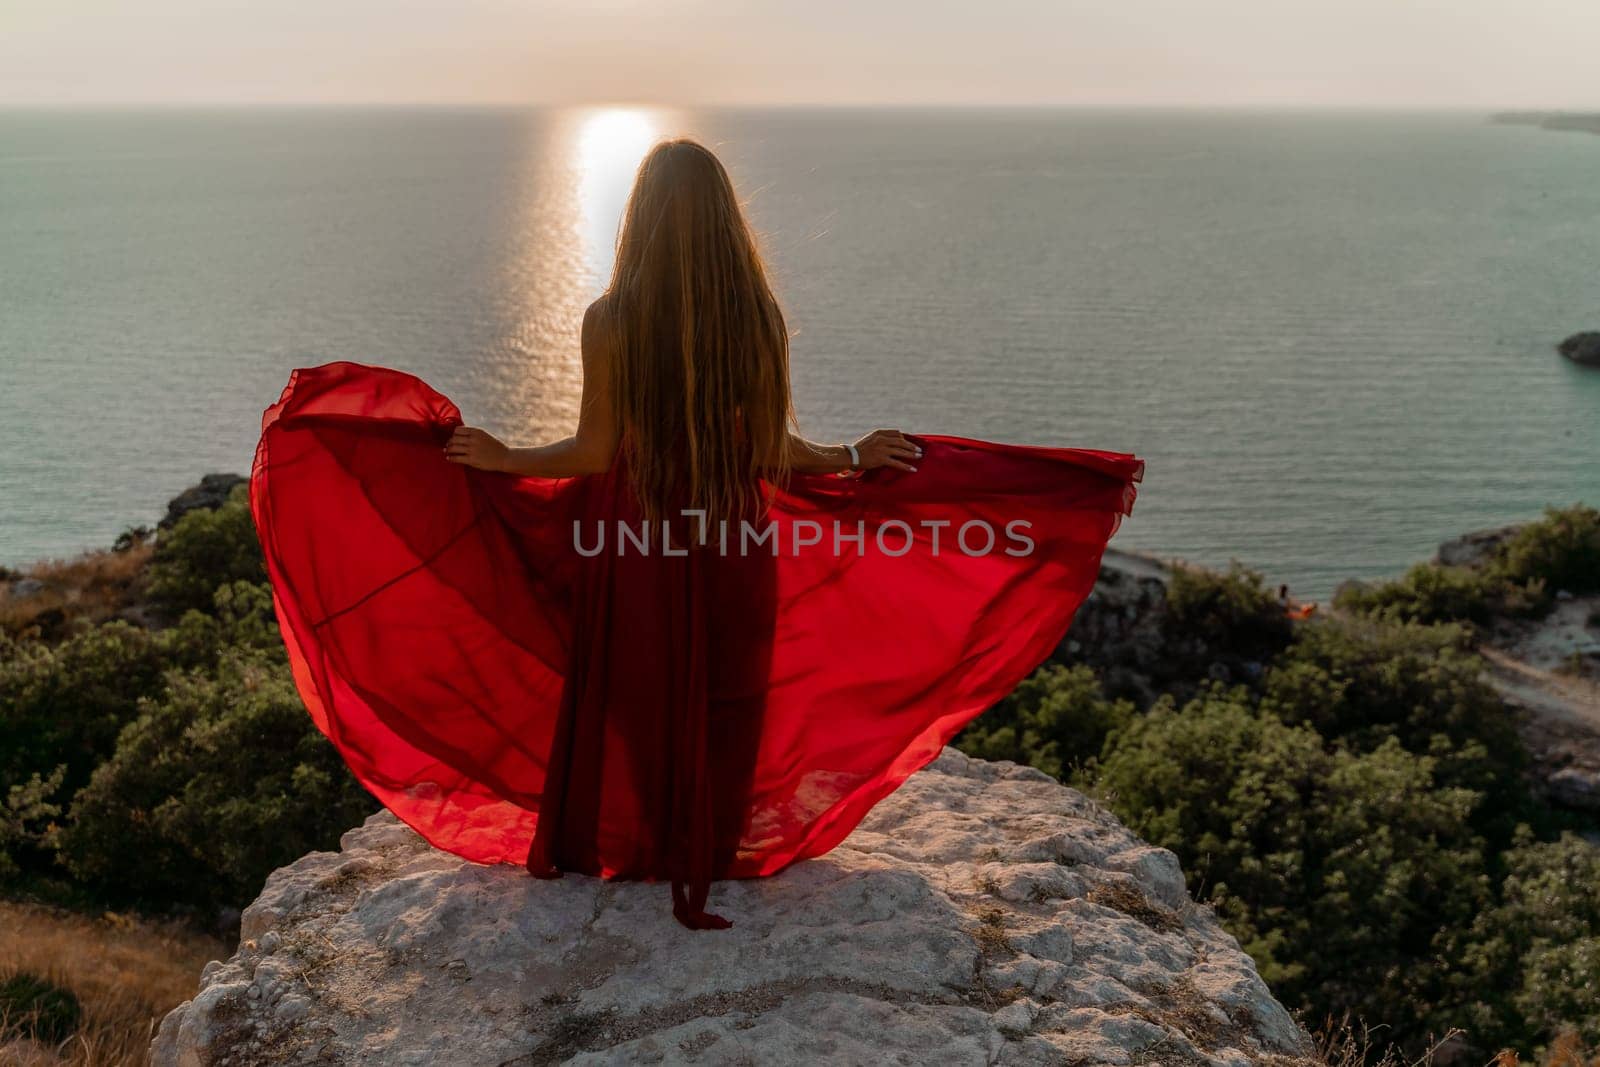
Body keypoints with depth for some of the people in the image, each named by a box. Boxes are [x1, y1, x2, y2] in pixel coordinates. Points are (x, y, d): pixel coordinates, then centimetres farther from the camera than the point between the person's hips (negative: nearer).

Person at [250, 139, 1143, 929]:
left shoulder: (609, 320, -15)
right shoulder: (760, 319, -11)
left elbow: (595, 452, -11)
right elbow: (776, 455, -7)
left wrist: (504, 460, 6)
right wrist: (859, 458, 10)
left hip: (629, 546, -1)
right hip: (730, 546, 1)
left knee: (620, 696, 19)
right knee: (715, 704, 18)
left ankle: (601, 849, 36)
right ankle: (701, 867, 32)